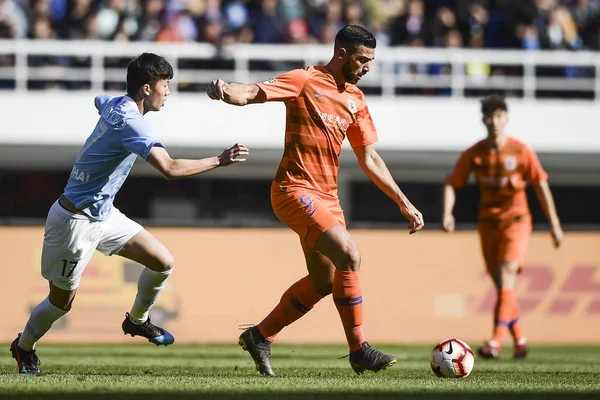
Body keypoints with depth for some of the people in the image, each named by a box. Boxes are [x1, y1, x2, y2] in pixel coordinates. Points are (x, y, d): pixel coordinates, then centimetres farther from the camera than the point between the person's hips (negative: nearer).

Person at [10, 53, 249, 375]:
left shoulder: (113, 104, 2)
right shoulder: (129, 121, -27)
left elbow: (99, 100, 31)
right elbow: (170, 169, -37)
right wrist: (220, 161, -32)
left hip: (103, 214, 9)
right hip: (75, 222, -9)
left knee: (163, 262, 3)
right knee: (62, 300, 7)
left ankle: (137, 320, 26)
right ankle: (23, 346, 31)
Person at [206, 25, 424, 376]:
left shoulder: (356, 101, 13)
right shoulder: (305, 81, -8)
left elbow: (370, 159, 18)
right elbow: (253, 93, -18)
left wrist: (403, 203, 15)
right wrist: (225, 91, -41)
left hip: (327, 196, 9)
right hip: (295, 189, -9)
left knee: (323, 282, 10)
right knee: (349, 255, -21)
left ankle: (260, 337, 25)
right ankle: (359, 350, -14)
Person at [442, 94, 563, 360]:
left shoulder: (521, 151, -6)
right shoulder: (474, 154, 0)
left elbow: (541, 186, 0)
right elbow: (452, 184, 3)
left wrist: (554, 225, 0)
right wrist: (447, 213, -15)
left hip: (516, 221, -4)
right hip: (488, 225, 4)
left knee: (506, 279, -20)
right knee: (502, 287, 7)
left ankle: (496, 342, -27)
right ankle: (520, 341, 22)